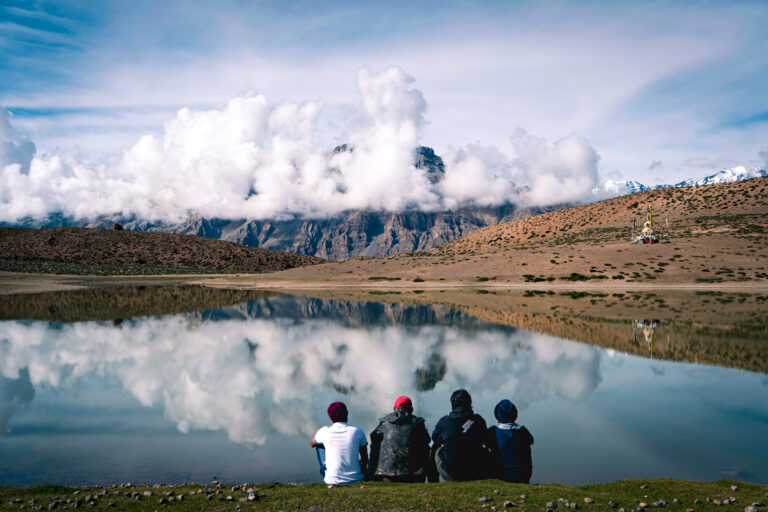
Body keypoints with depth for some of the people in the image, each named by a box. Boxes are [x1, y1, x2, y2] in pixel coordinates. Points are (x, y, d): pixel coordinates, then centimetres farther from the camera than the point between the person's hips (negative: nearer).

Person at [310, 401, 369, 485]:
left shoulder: (324, 432, -8)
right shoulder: (357, 431, -8)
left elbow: (312, 444, 16)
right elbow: (365, 459, 1)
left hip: (332, 481, 1)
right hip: (355, 479, -1)